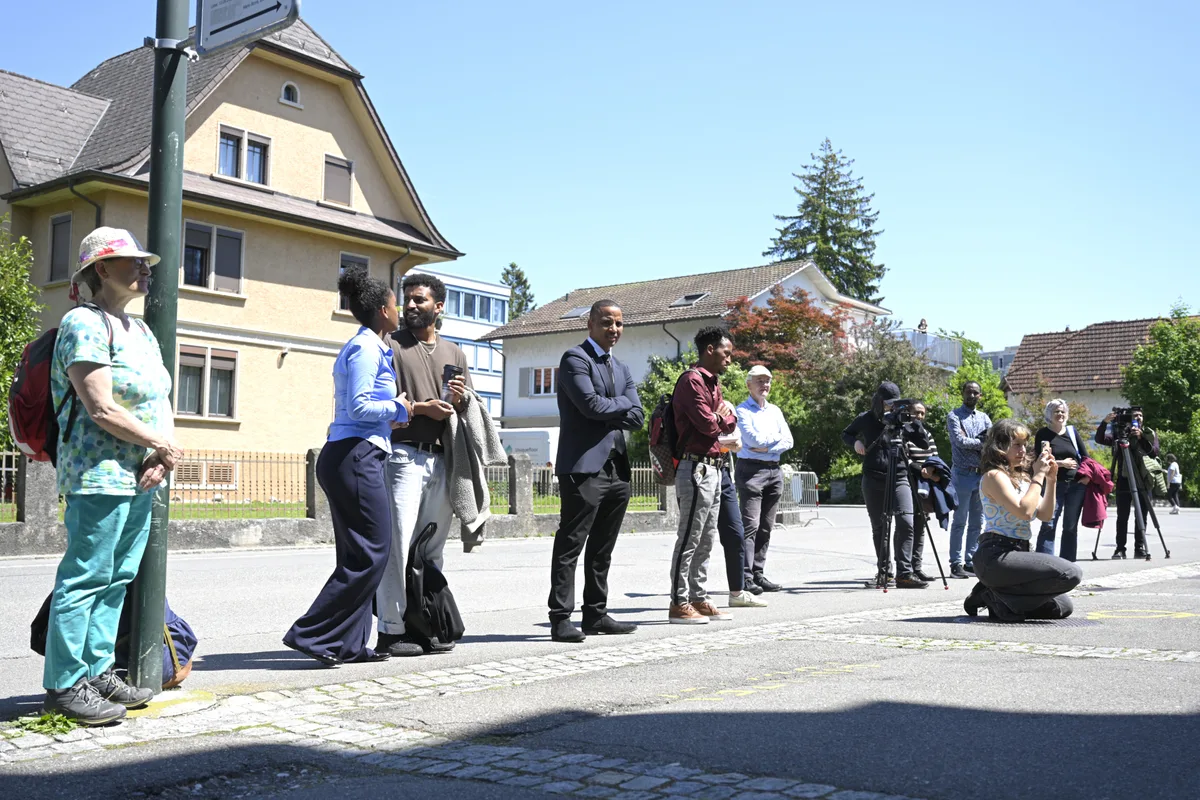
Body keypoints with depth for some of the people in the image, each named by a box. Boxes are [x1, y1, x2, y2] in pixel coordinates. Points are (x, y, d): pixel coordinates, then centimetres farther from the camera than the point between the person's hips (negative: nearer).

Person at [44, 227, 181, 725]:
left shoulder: (141, 331, 19)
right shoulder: (85, 324, -9)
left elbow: (161, 402, 16)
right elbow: (102, 409, -17)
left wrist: (162, 455, -2)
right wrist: (162, 445, -10)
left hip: (140, 478, 9)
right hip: (101, 476, -9)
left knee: (118, 578, 11)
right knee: (85, 577, -4)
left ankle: (97, 671, 20)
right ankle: (64, 684, 3)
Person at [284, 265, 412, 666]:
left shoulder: (365, 346, 20)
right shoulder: (366, 347, -9)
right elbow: (359, 406, -17)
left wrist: (389, 418, 15)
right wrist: (397, 408, -4)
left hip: (350, 457, 10)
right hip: (357, 457, -10)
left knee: (360, 555, 11)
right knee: (372, 553, -7)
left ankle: (349, 644, 14)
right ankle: (312, 634, -5)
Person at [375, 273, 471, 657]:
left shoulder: (454, 352, 19)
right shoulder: (389, 345, 5)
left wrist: (460, 400, -2)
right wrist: (421, 407, -14)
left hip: (442, 459, 5)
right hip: (403, 455, -5)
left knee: (433, 547, 9)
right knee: (397, 544, -8)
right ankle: (392, 629, -3)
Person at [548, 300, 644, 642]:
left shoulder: (622, 369, 21)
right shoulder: (575, 358, -3)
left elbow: (637, 418, 9)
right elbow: (590, 403, -17)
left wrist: (608, 410, -6)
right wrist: (623, 402, -2)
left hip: (616, 469, 8)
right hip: (584, 467, -8)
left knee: (602, 549, 12)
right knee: (571, 545, -6)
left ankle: (596, 614, 20)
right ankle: (561, 619, -3)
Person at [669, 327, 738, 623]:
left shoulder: (713, 382, 20)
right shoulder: (692, 380, -11)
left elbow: (730, 424, 15)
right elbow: (708, 425, -19)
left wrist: (724, 416, -6)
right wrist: (723, 416, 1)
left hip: (713, 470, 10)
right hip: (697, 468, -10)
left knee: (706, 540, 12)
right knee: (689, 539, -7)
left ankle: (699, 599, 18)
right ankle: (679, 604, -3)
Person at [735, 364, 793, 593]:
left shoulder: (775, 410, 18)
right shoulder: (743, 410, -1)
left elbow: (788, 441, 8)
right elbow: (753, 439, -14)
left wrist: (766, 447, -7)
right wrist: (776, 437, 1)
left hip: (774, 471, 6)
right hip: (751, 470, -6)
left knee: (766, 527, 7)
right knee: (750, 525, -12)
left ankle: (759, 574, 12)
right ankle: (746, 577, -13)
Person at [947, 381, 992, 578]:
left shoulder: (984, 418, 16)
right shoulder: (954, 416, -1)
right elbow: (959, 440, -15)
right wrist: (981, 443, -7)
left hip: (982, 474, 6)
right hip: (963, 474, -6)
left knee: (977, 523, 8)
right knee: (960, 521, -4)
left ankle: (971, 561, 14)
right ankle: (956, 563, -1)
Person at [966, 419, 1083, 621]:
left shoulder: (1021, 477, 17)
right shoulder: (994, 476, -10)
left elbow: (1045, 515, 14)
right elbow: (1024, 511, -22)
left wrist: (1050, 480, 4)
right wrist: (1038, 476, -14)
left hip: (1017, 553, 9)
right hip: (996, 557, -9)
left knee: (1062, 608, 6)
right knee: (1071, 573, -22)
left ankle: (998, 598, 8)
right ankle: (996, 596, -10)